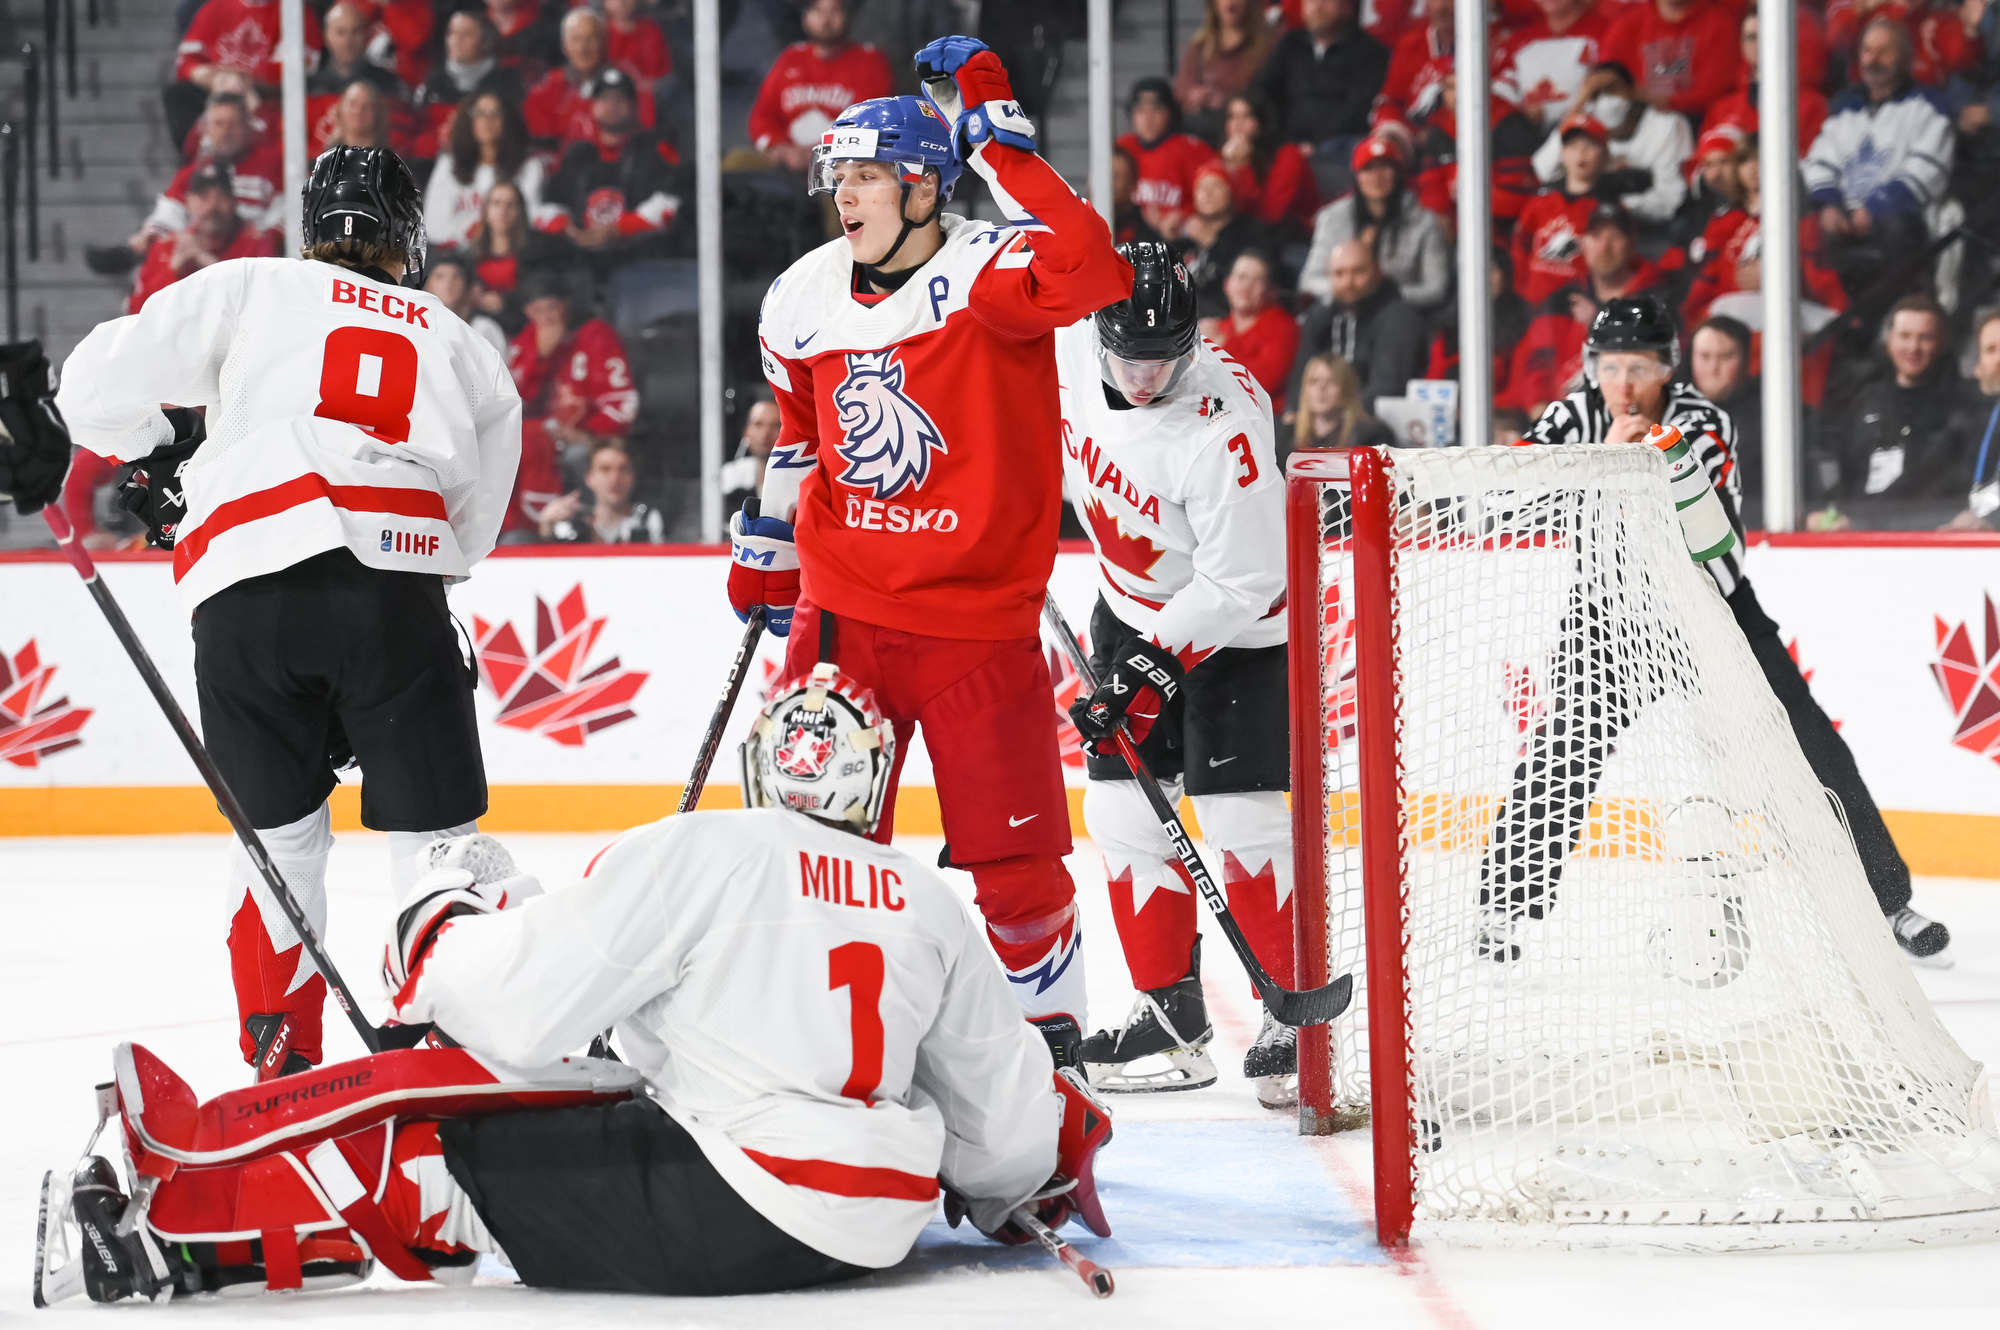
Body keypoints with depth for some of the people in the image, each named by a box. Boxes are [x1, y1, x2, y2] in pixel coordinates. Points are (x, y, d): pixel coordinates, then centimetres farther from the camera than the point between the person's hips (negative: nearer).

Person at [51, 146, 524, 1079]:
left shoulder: (249, 290, 17)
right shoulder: (461, 345, 26)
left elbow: (100, 384, 11)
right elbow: (474, 527, 24)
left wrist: (156, 465, 29)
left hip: (246, 586, 0)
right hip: (392, 583, 0)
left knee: (283, 831, 14)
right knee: (431, 829, 8)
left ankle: (281, 1054, 10)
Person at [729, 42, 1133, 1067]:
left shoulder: (983, 274, -14)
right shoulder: (802, 301, 4)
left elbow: (1082, 268, -37)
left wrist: (996, 137, -33)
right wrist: (767, 545, 23)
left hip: (979, 615, -4)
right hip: (842, 607, 4)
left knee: (1012, 858, -1)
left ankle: (1047, 1018, 22)